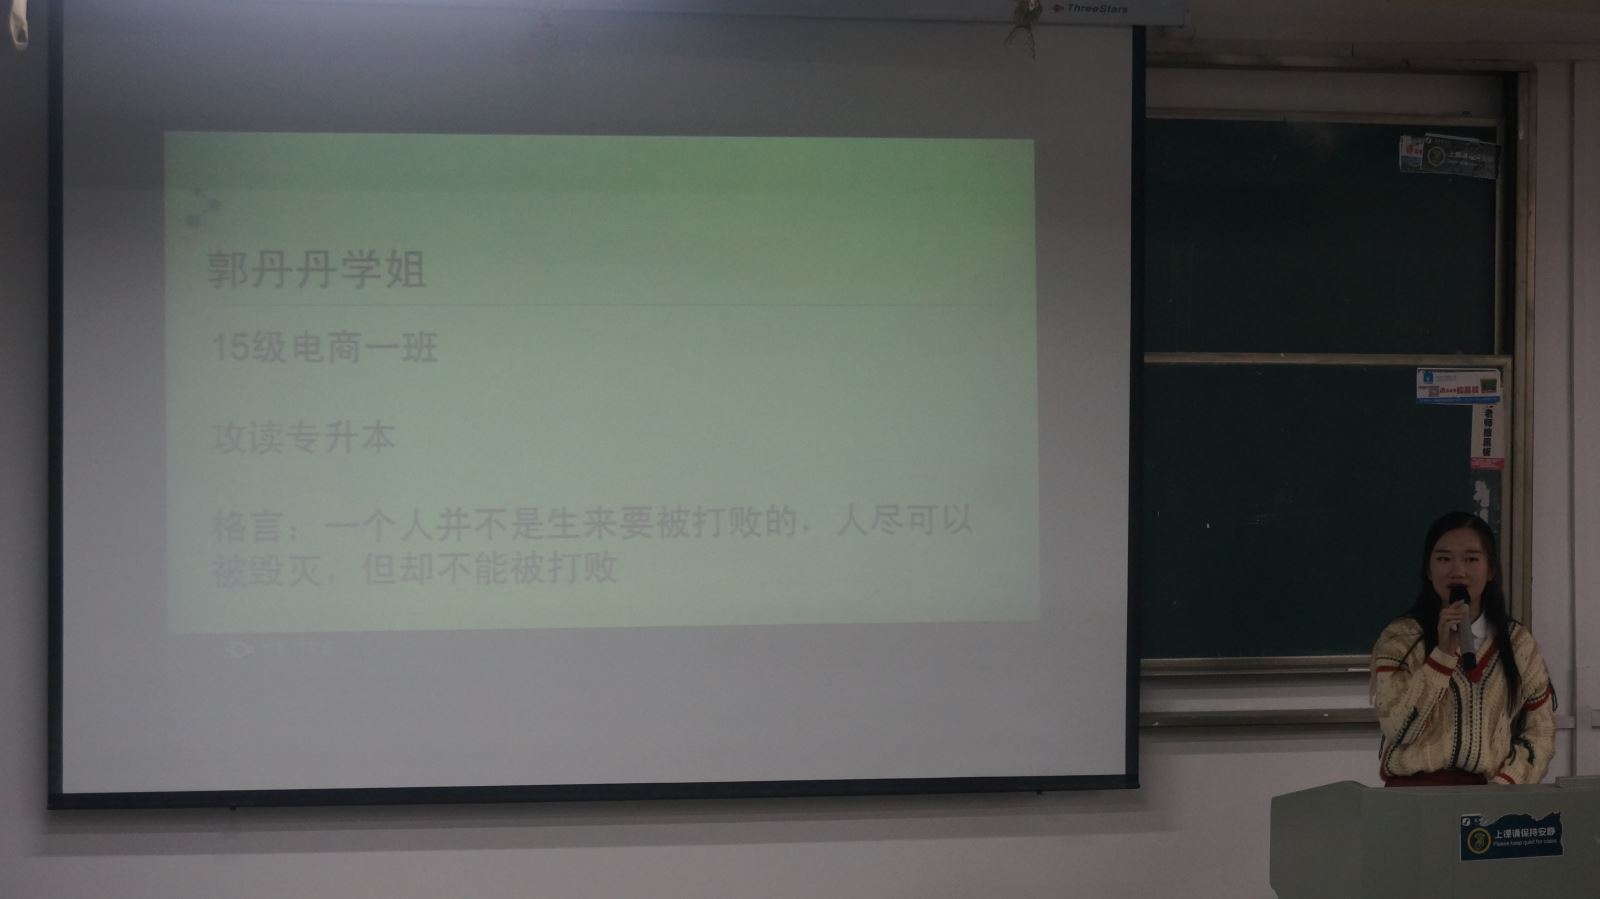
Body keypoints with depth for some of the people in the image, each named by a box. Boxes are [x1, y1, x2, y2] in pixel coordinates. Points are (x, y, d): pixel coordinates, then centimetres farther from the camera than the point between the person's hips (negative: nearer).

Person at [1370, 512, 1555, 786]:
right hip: (1416, 789, -2)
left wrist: (1504, 785, -6)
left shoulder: (1518, 642, 9)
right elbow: (1396, 728, -8)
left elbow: (1540, 733, 9)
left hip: (1489, 795, 2)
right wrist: (1444, 653, -12)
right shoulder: (1400, 638, 2)